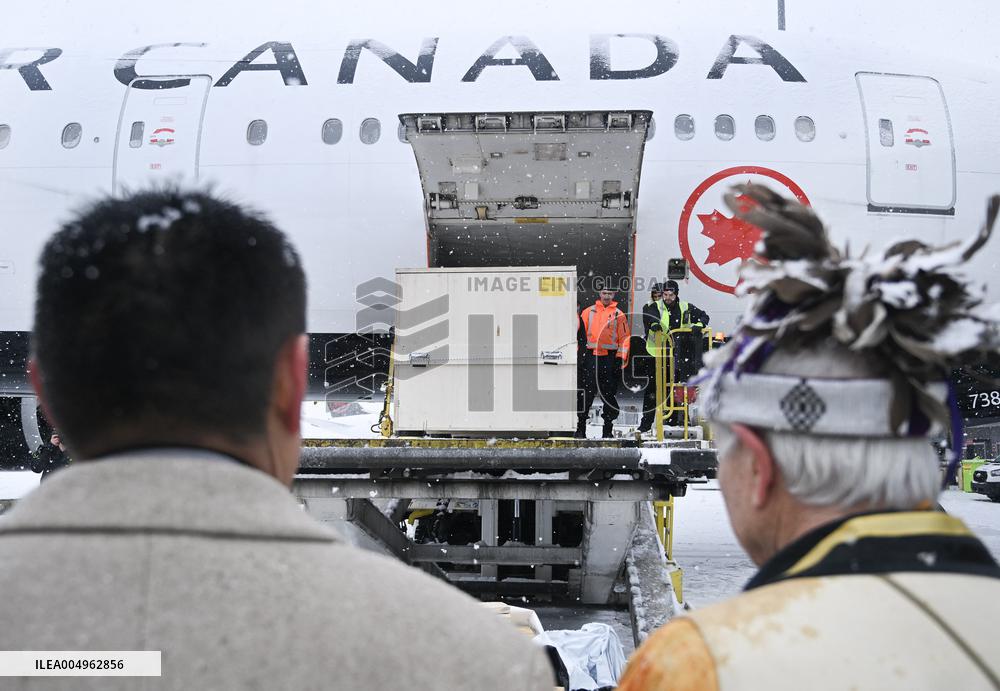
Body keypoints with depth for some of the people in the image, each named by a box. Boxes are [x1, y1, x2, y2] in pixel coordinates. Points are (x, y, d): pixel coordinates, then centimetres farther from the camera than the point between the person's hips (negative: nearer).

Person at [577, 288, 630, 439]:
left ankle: (608, 430, 11)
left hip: (610, 358, 0)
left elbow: (624, 337, 5)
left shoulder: (618, 314, 7)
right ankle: (580, 428, 2)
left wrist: (621, 358, -3)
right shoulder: (589, 312, 9)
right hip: (590, 357, 0)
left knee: (609, 394, 4)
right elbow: (580, 332, 10)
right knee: (586, 393, -3)